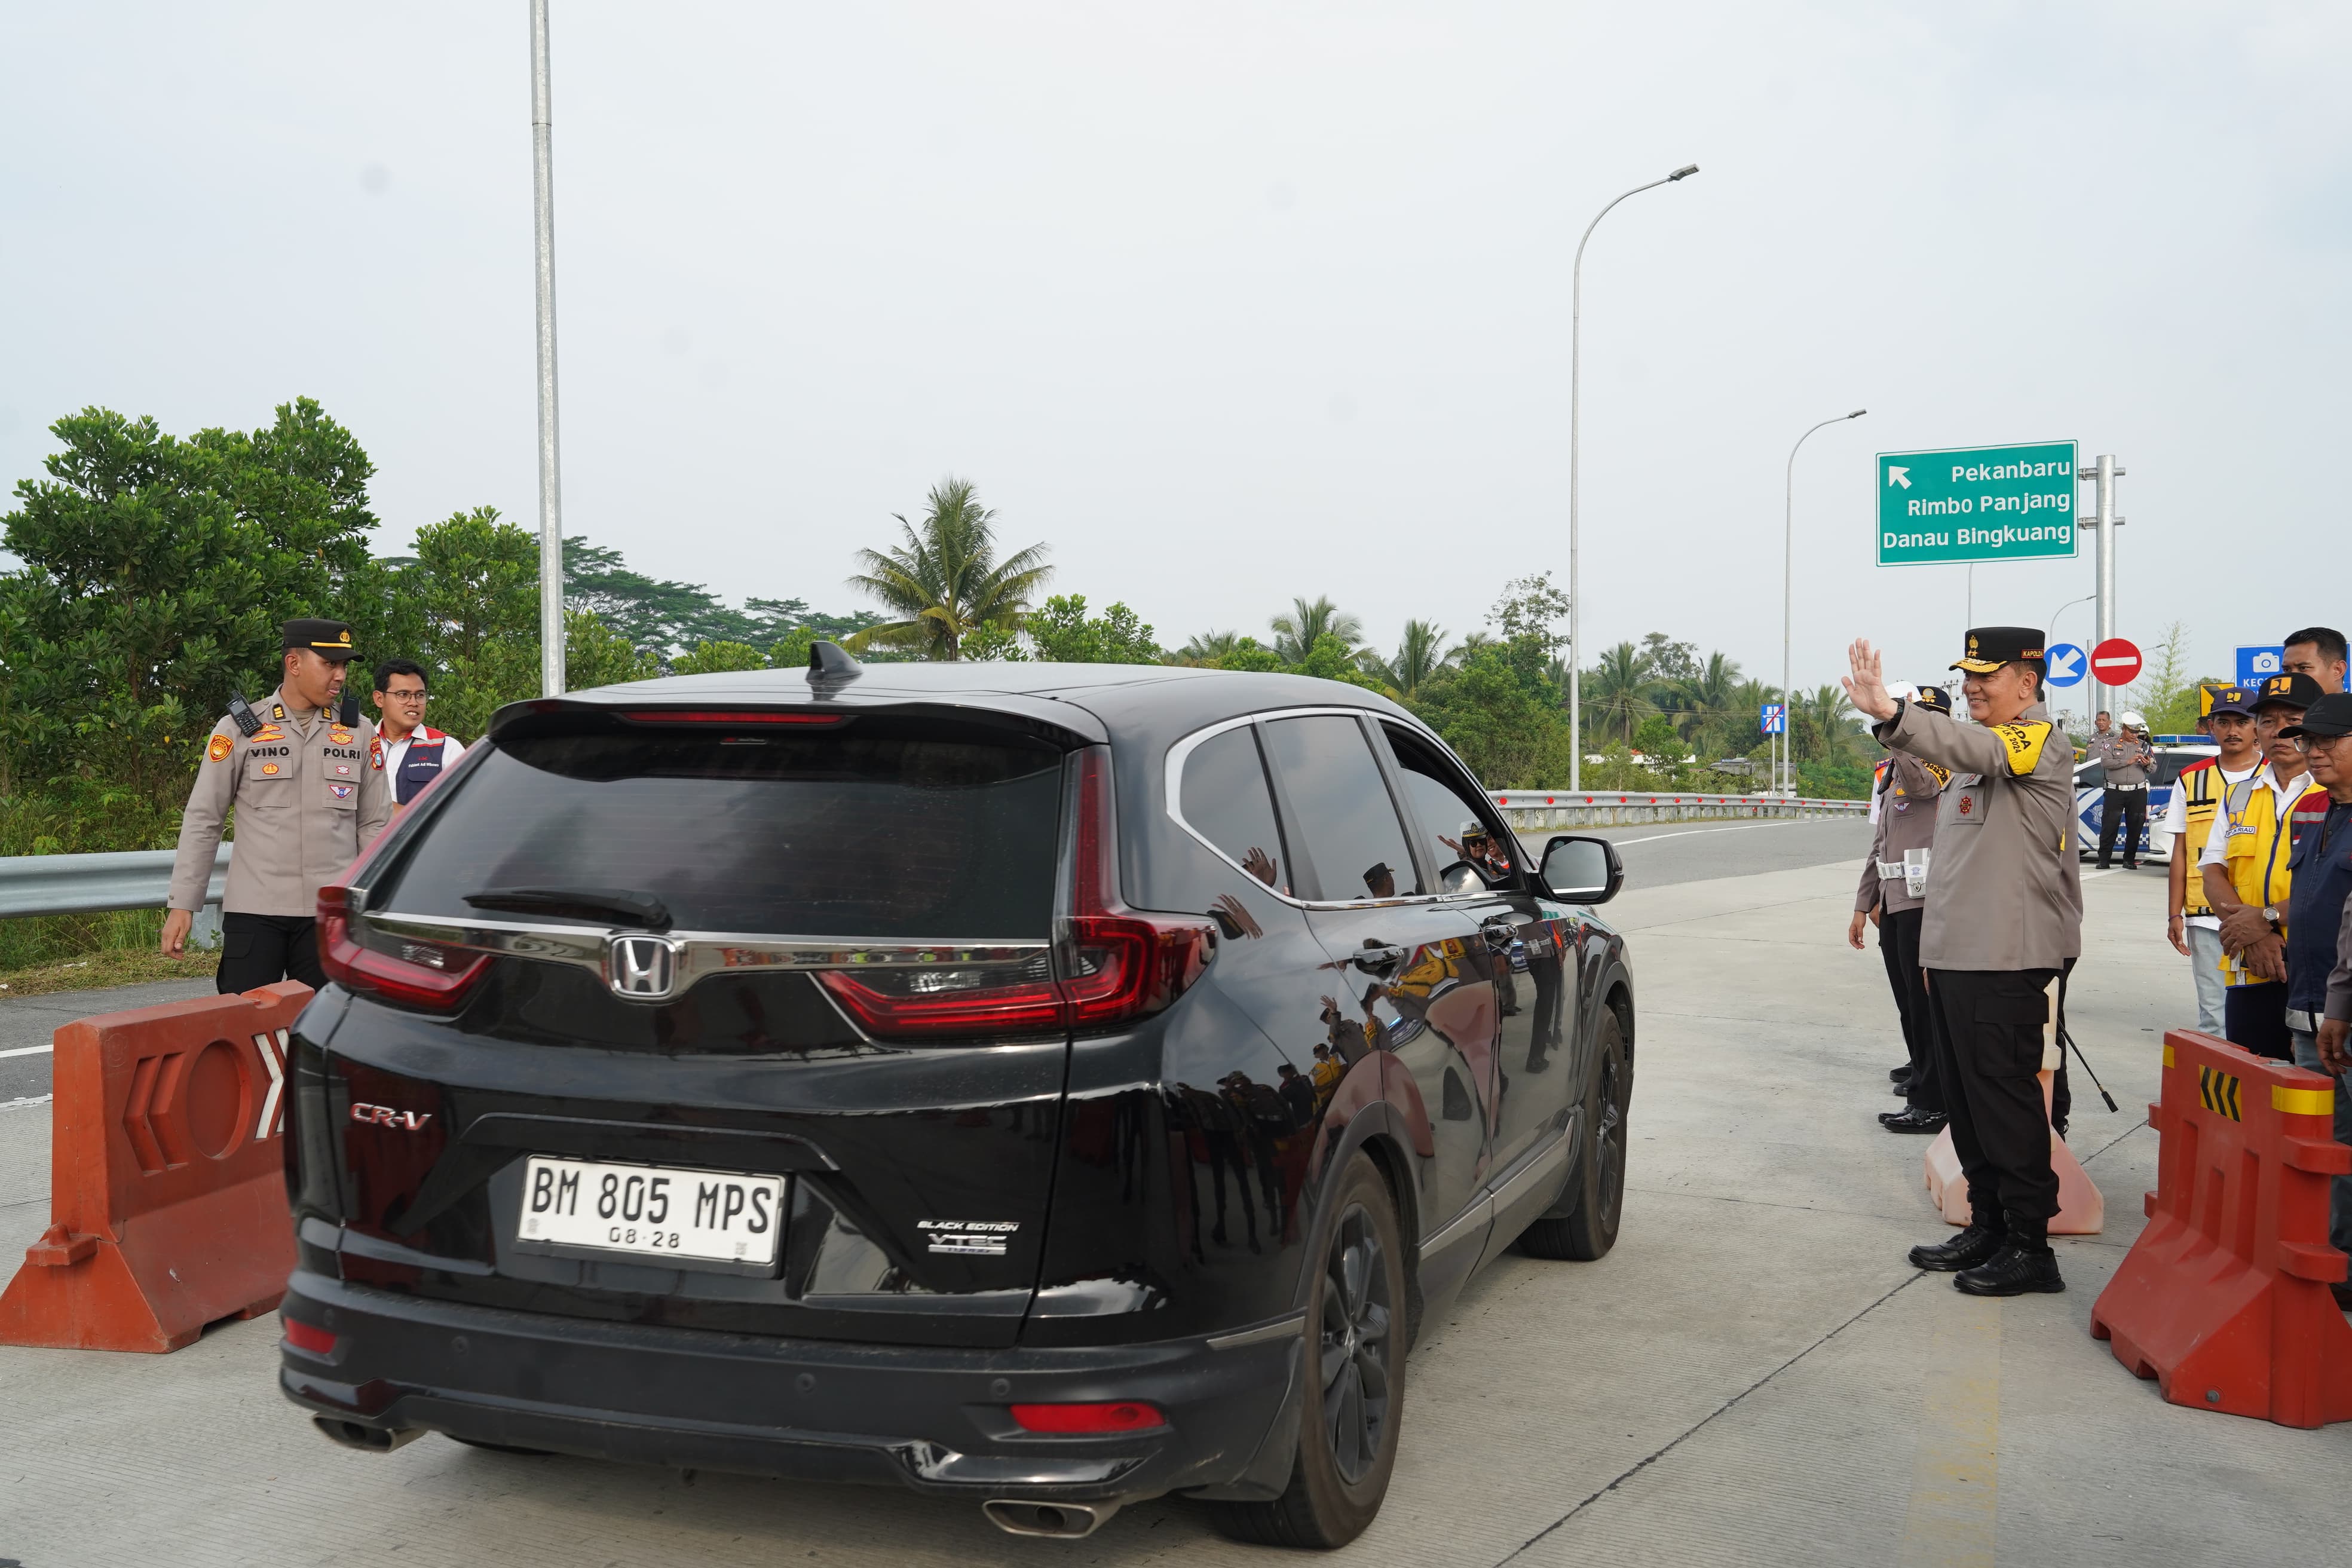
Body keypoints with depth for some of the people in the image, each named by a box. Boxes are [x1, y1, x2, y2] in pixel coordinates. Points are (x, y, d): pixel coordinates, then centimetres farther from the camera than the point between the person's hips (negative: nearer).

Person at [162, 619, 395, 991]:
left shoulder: (360, 733, 9)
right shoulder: (239, 729, 3)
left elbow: (374, 825, 13)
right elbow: (202, 821, 5)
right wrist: (182, 905, 0)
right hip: (253, 909, -2)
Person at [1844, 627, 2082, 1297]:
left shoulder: (2040, 740, -10)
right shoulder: (1980, 755, 21)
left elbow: (1976, 748, -33)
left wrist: (1891, 713, -51)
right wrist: (1937, 948, 23)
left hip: (2007, 960, -10)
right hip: (1956, 955, 10)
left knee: (2005, 1098, -5)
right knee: (1965, 1098, 14)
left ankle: (2029, 1246, 3)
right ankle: (1987, 1228, 23)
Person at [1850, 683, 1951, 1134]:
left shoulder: (1944, 763, -8)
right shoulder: (1892, 772, 19)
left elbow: (1919, 781, -35)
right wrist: (1864, 905, 21)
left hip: (1926, 905, -9)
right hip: (1894, 905, 9)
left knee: (1927, 1000, -6)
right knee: (1908, 1000, 16)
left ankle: (1932, 1104, -1)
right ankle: (1924, 1074, 31)